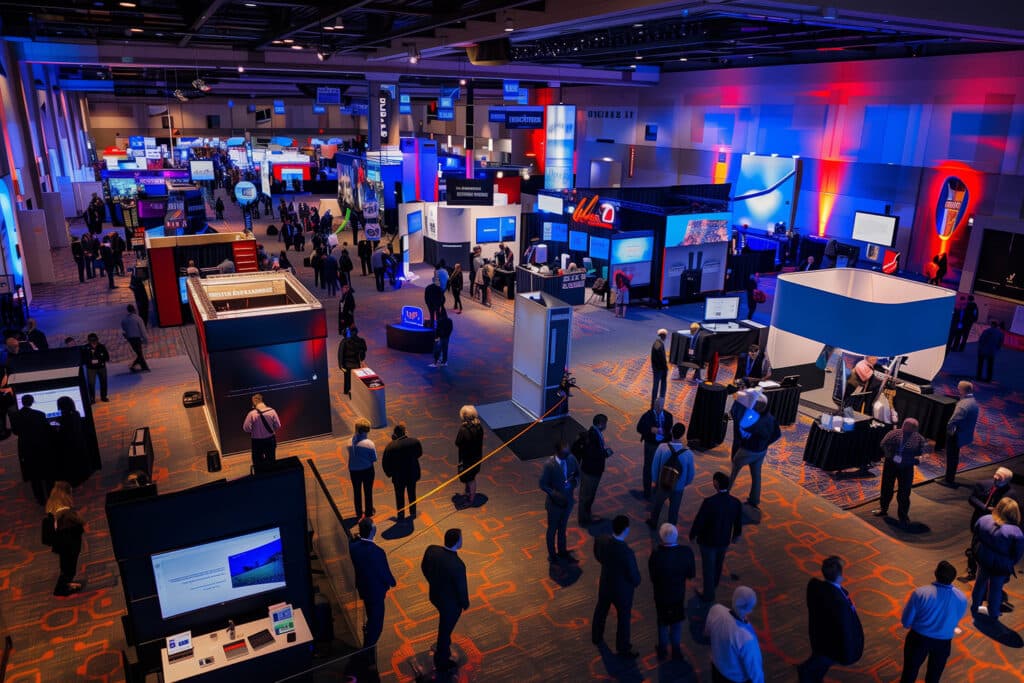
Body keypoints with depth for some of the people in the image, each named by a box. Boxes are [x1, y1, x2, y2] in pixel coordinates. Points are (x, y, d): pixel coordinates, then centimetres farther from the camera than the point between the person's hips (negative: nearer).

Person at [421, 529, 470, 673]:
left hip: (435, 595, 6)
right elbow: (461, 588, -23)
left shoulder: (431, 550, -21)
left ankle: (443, 645, 61)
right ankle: (442, 662, 43)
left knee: (444, 624, 35)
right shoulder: (458, 565, -39)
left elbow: (424, 567, -1)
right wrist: (465, 604, -2)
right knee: (446, 630, 20)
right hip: (451, 603, -6)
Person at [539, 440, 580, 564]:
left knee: (562, 528, 26)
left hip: (568, 501, 5)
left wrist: (574, 481, -18)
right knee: (552, 529, 18)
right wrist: (555, 494, -29)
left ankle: (562, 551, 47)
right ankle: (552, 555, 39)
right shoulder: (549, 465, -28)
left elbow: (577, 473, 3)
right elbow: (543, 485, -19)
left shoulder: (571, 458, -14)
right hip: (554, 502, -4)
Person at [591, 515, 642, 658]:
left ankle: (596, 637, 55)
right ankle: (623, 649, 44)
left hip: (605, 584, 5)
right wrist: (636, 582, -1)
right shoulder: (627, 553, -40)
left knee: (601, 610, 30)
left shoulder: (601, 540, -23)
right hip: (622, 590, -5)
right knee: (623, 619, 21)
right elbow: (634, 577, -24)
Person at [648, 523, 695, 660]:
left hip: (662, 595, -1)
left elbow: (652, 578, -21)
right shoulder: (686, 552, -23)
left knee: (663, 623, 23)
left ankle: (663, 650, 40)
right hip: (679, 594, 2)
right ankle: (676, 650, 40)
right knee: (677, 623, 25)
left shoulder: (656, 555, -32)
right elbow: (692, 574, -11)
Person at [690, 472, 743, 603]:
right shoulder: (736, 502, -18)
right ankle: (714, 584, 54)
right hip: (724, 540, 5)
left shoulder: (709, 502, -33)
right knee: (718, 563, 29)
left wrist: (692, 535, -3)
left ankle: (709, 594, 31)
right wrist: (736, 535, 18)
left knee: (708, 567, 15)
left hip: (708, 540, -5)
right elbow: (738, 522, -3)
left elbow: (698, 521, -23)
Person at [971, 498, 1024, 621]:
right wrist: (1010, 564, 0)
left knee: (981, 581, 26)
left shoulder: (984, 520, -16)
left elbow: (976, 532, 3)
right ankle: (993, 614, 37)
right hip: (1001, 564, -4)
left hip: (983, 558, 4)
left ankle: (975, 606, 44)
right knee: (996, 588, 17)